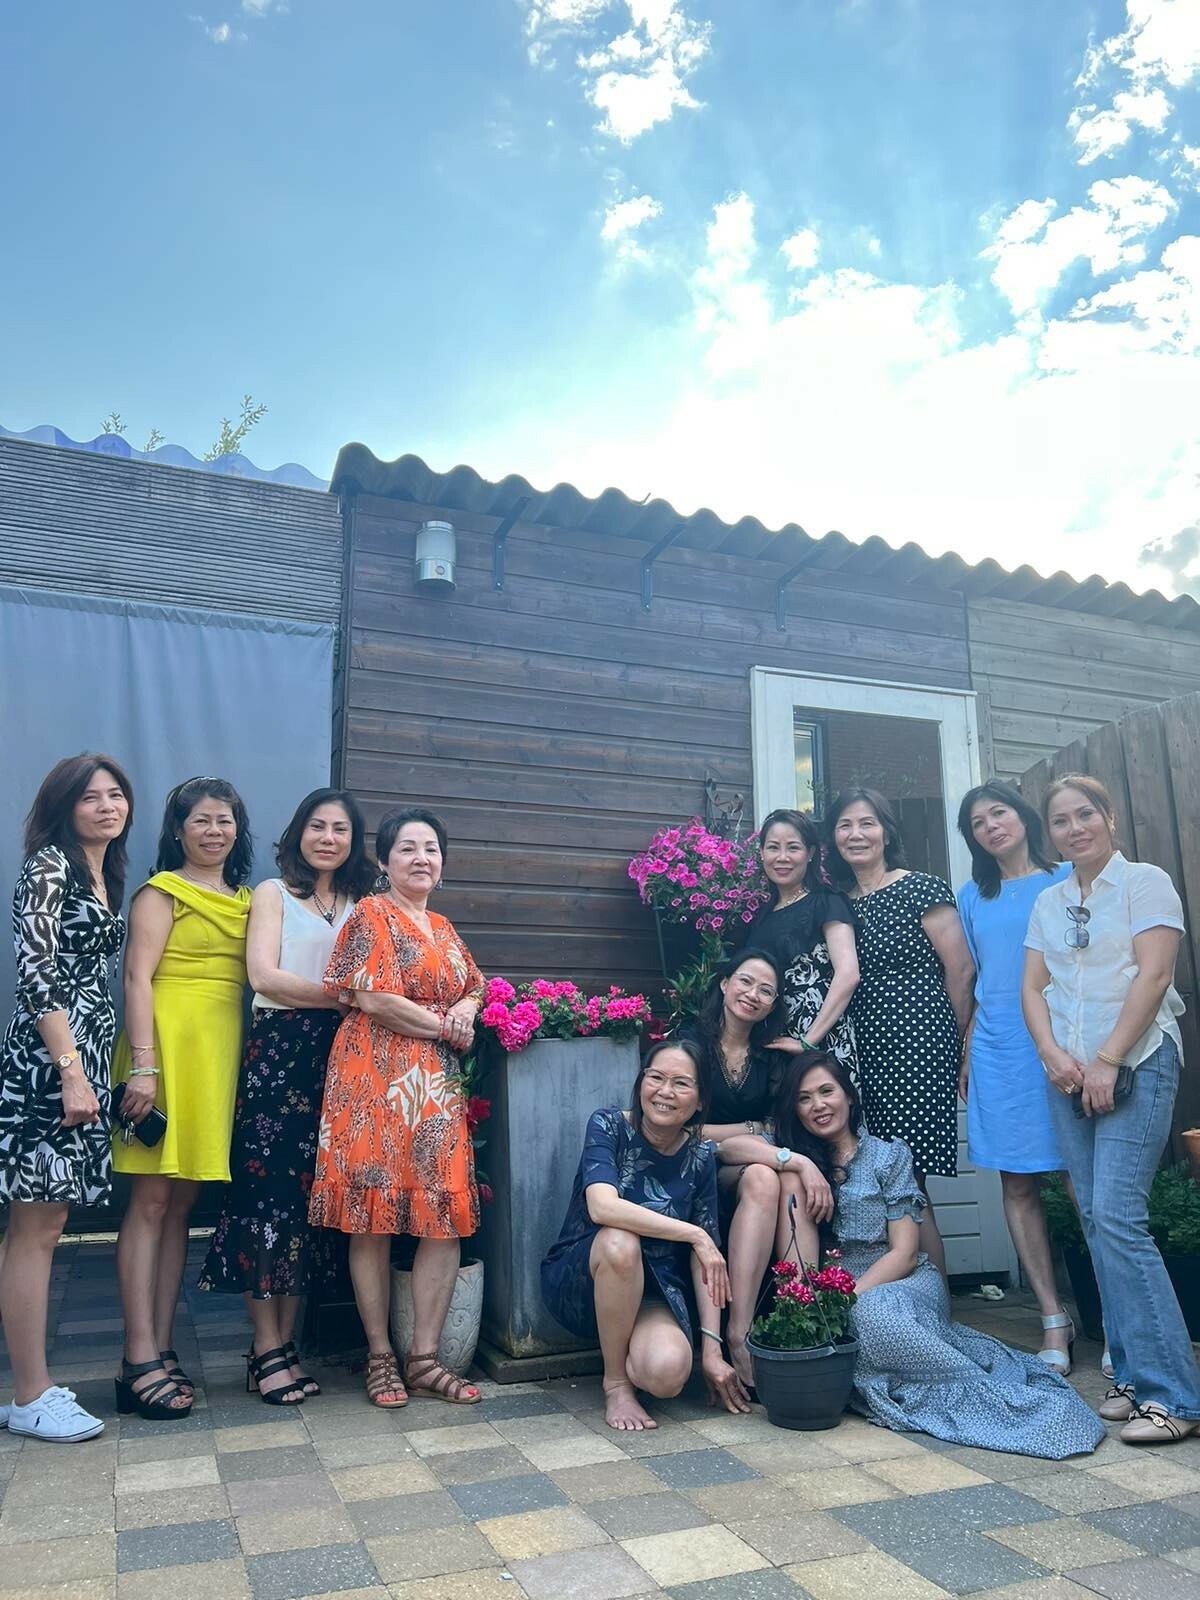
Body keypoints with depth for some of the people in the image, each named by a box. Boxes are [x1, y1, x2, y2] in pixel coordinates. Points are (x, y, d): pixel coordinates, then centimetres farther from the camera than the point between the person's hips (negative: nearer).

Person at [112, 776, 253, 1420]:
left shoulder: (246, 900, 18)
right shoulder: (162, 891, 1)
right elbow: (137, 976, -7)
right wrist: (144, 1066, -16)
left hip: (220, 1054, 6)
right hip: (169, 1045, -6)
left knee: (181, 1202, 9)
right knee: (150, 1200, -4)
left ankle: (162, 1350, 15)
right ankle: (140, 1362, 0)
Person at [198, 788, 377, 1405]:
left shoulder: (359, 904, 16)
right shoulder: (273, 893, 6)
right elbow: (265, 976, -7)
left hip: (336, 1054, 4)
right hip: (278, 1048, -3)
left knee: (310, 1192, 4)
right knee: (268, 1186, -4)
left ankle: (285, 1342, 14)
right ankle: (267, 1349, 5)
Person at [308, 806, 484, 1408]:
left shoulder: (443, 928, 19)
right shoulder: (371, 914, -2)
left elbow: (475, 986, 24)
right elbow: (373, 999, -12)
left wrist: (467, 1007, 1)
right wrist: (445, 1027, -5)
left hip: (438, 1083, 6)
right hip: (377, 1076, -6)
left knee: (447, 1216, 1)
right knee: (374, 1212, -1)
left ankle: (424, 1358, 10)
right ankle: (380, 1355, 13)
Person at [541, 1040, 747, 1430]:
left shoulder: (700, 1158, -5)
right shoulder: (609, 1126, -14)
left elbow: (704, 1258, -3)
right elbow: (602, 1207, -31)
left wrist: (711, 1349, -10)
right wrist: (694, 1234, -30)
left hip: (651, 1292, 2)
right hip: (577, 1282, -2)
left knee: (668, 1373, -30)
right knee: (620, 1240, -36)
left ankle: (628, 1351, 8)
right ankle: (615, 1384, -15)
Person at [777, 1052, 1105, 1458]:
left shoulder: (889, 1155, 0)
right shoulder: (798, 1164, 10)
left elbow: (904, 1253, -6)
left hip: (909, 1284, -3)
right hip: (842, 1297, 3)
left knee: (873, 1312, -40)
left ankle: (982, 1392, -30)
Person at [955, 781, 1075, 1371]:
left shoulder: (1069, 880, 4)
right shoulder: (972, 897, 14)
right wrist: (967, 1057, 13)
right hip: (998, 1055, 3)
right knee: (1017, 1185, 4)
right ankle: (1054, 1320, 13)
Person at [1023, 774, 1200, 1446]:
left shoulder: (1145, 881, -1)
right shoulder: (1048, 902, 15)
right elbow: (1033, 987, 11)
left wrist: (1106, 1061, -15)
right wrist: (1053, 1055, -6)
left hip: (1135, 1065, -5)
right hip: (1068, 1074, 6)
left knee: (1117, 1218, -13)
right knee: (1097, 1221, 5)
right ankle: (1134, 1375, 15)